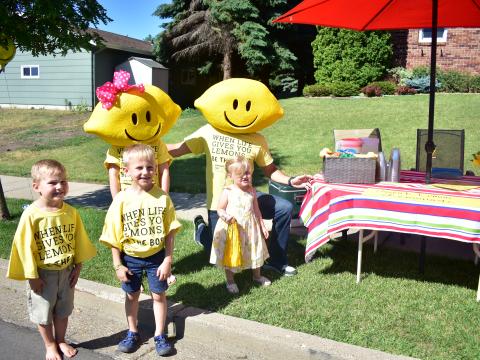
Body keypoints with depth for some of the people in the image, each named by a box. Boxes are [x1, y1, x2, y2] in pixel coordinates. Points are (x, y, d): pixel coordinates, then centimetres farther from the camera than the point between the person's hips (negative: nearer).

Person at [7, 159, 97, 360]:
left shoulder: (70, 212, -9)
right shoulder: (31, 215, -22)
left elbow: (79, 240, 1)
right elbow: (25, 247, -16)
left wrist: (77, 267, 3)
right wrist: (32, 276, -12)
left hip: (66, 271, 3)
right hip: (43, 273, -3)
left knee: (63, 310, 20)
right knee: (43, 312, 15)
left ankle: (61, 341, 41)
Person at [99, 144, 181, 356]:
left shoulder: (162, 197, -12)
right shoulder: (122, 199, -13)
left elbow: (169, 232, -6)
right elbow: (114, 237, -7)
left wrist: (168, 260, -8)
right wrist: (118, 265, -6)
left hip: (156, 256, 0)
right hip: (130, 258, 0)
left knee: (159, 295, 11)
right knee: (132, 295, 17)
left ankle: (160, 335, 28)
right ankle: (132, 333, 37)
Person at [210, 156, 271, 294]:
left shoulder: (251, 191, -1)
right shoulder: (228, 192, -14)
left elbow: (256, 210, 8)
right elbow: (219, 209, -8)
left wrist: (262, 225, 10)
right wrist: (226, 216, -29)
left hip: (250, 228, 4)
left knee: (255, 252, 19)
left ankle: (257, 276, 43)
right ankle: (230, 281, 29)